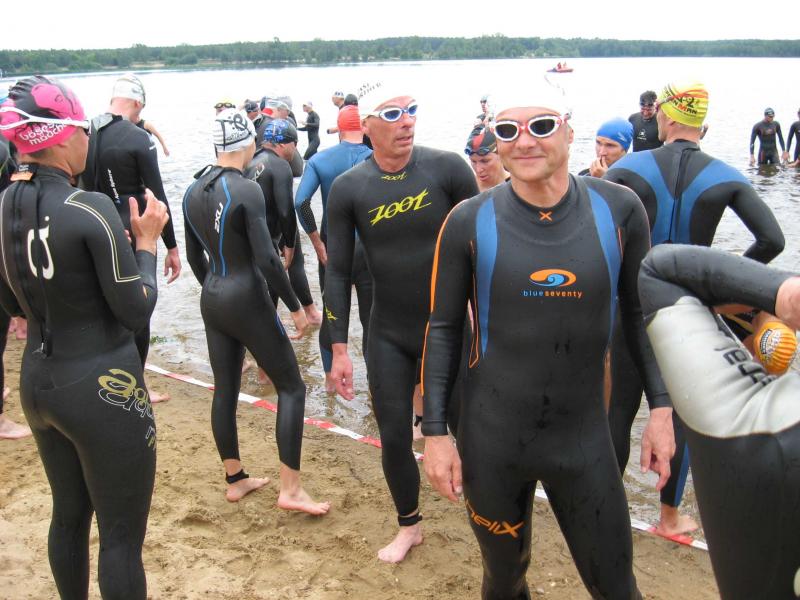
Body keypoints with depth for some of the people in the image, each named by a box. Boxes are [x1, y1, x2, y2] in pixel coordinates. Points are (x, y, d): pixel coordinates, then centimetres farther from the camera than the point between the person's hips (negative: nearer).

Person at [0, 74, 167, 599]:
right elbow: (136, 311, -16)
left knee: (69, 515, 25)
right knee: (122, 537, 6)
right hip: (102, 389, -8)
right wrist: (147, 241, -5)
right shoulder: (91, 208, -20)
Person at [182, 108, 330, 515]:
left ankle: (235, 480, 27)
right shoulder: (246, 191, -17)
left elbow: (195, 257, 13)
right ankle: (290, 489, 2)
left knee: (225, 390, 15)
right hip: (248, 300, -7)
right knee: (291, 387, 3)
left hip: (212, 300, 7)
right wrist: (295, 307, -11)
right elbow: (266, 259, -20)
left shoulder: (193, 192, 5)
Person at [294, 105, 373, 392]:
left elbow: (301, 202, -15)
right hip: (369, 248, -2)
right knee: (371, 317, 10)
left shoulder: (319, 160, -3)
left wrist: (317, 242, -7)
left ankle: (330, 379, 28)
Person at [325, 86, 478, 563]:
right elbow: (338, 272, -2)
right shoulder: (348, 189, -6)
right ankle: (410, 526, 35)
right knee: (394, 437, 9)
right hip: (388, 336, 2)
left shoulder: (448, 168, -10)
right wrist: (339, 349, -2)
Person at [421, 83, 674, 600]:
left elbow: (639, 310, 5)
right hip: (492, 441, -1)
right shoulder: (470, 222, -9)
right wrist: (435, 431, -3)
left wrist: (661, 406, 2)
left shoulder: (618, 209, -6)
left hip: (585, 437, 1)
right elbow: (444, 328, -2)